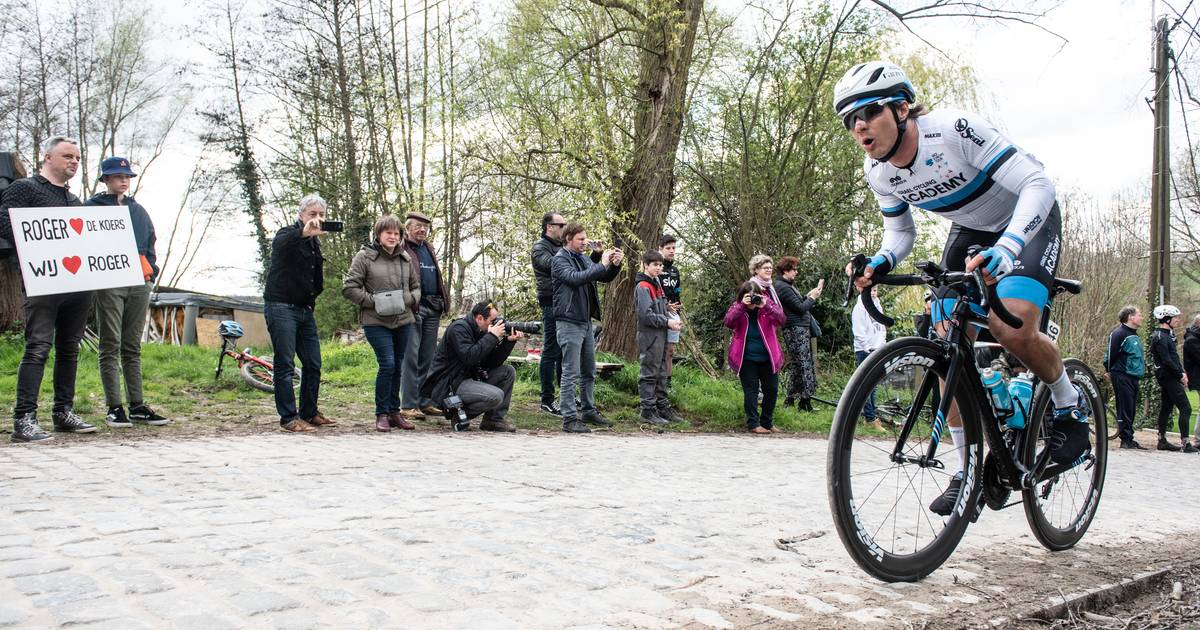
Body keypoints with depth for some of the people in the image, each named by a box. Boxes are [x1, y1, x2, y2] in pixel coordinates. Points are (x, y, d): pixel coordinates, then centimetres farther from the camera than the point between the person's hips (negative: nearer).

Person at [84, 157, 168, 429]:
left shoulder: (138, 210, 21)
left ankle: (137, 406, 9)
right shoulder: (92, 207, 6)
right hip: (108, 285, -5)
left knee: (133, 348, 7)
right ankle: (114, 408, -3)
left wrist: (150, 270, 9)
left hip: (139, 285, 5)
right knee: (111, 347, -4)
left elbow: (150, 245, 23)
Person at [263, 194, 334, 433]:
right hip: (281, 307, -8)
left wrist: (311, 299, 10)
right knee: (285, 365, -8)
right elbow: (280, 243, -32)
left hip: (304, 310, 8)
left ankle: (309, 413, 19)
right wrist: (303, 233, -50)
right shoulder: (288, 234, -5)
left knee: (313, 365, 8)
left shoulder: (315, 242, 17)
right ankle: (289, 418, -6)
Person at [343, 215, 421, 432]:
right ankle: (381, 414, 1)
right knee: (387, 365, -13)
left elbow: (415, 286, 20)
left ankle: (394, 412, 21)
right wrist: (373, 302, -14)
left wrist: (411, 299, -1)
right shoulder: (365, 257, -5)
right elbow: (349, 287, -7)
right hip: (376, 322, -5)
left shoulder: (405, 258, 11)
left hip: (403, 321, 5)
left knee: (397, 367, 10)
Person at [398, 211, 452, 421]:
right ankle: (408, 405, -4)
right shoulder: (401, 249, -3)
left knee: (428, 358, 11)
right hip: (412, 308, -8)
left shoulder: (429, 249, 22)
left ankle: (425, 402, 18)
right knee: (411, 357, -7)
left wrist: (443, 301, 19)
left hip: (432, 308, 8)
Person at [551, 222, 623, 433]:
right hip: (569, 322, -8)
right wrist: (602, 264, -26)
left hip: (586, 321, 8)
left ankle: (588, 411, 27)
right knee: (571, 373, -7)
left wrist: (614, 264, -5)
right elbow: (575, 278, -27)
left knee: (589, 372, 16)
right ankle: (570, 419, -3)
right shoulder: (559, 260, -9)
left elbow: (605, 278, 15)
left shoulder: (583, 259, 14)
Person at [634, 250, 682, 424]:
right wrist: (667, 322, -16)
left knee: (661, 374, 14)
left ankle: (662, 408, 22)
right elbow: (645, 314, -19)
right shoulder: (643, 287, -12)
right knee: (649, 374, -3)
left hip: (660, 336, 9)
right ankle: (648, 411, 2)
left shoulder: (656, 285, 17)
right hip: (649, 336, -9)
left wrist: (671, 320, 5)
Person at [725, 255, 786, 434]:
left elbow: (781, 319, -13)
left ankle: (767, 422, 22)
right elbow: (728, 322, -18)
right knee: (751, 390, 0)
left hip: (767, 355, 3)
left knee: (772, 389, 8)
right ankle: (753, 424, 7)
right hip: (746, 356, -3)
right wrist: (741, 306, -29)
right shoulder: (738, 305, -4)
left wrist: (766, 306, -28)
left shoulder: (769, 297, 0)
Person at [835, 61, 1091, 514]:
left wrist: (1006, 247, -50)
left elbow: (1037, 183, -33)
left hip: (1028, 219, -6)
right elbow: (901, 232, 2)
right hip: (971, 229, 6)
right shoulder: (877, 172, -13)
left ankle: (1070, 408, 3)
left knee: (1013, 330, -29)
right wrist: (880, 263, -21)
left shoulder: (954, 129, -33)